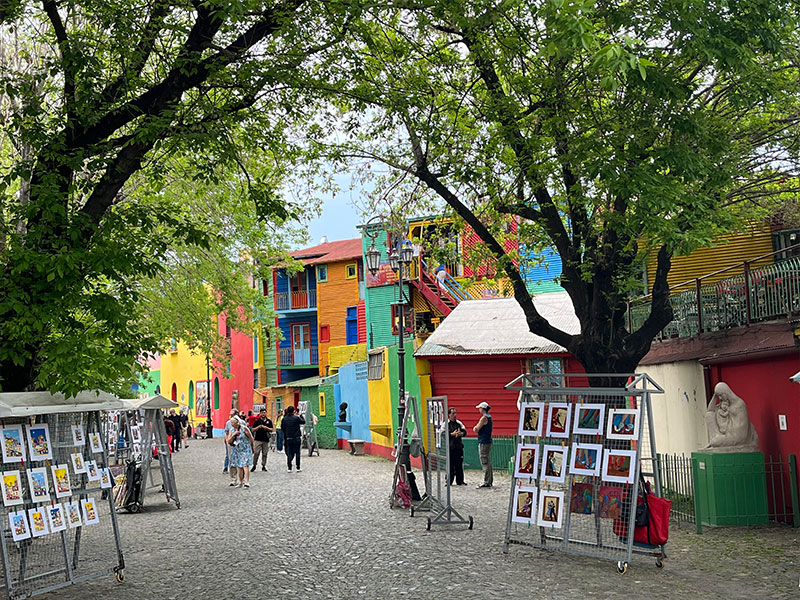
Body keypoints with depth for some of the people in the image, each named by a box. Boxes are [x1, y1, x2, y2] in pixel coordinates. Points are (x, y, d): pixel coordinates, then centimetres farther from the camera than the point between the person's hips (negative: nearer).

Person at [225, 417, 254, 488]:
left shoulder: (244, 428, -10)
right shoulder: (232, 430, 4)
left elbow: (251, 438, 0)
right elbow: (228, 441, 1)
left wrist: (251, 447, 12)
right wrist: (233, 435, -15)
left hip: (245, 450, -5)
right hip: (236, 450, 5)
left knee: (245, 465, -14)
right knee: (238, 467, 5)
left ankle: (247, 482, -18)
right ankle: (240, 482, 16)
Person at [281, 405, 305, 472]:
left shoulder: (284, 419, -1)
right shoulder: (296, 418, -10)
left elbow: (282, 427, 7)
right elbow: (303, 422, 4)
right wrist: (301, 416, 18)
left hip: (288, 438, 2)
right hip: (296, 438, -2)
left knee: (289, 453, 7)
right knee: (297, 453, 6)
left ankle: (289, 468, 5)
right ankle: (298, 468, 9)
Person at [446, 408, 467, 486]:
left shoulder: (459, 423, 13)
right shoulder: (446, 424, 0)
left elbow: (464, 431, 9)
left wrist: (460, 434, -12)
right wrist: (452, 434, -17)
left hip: (459, 446, 4)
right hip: (450, 447, -4)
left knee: (459, 465, 6)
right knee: (450, 465, -3)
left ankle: (460, 481, 12)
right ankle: (449, 481, 3)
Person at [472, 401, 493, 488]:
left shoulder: (484, 418, -15)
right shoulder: (489, 417, 16)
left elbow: (476, 429, -15)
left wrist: (475, 428, 4)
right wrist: (477, 428, 2)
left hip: (483, 442, -10)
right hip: (488, 441, 10)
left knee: (485, 463, -8)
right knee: (488, 462, 13)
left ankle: (486, 482, -9)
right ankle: (490, 481, 17)